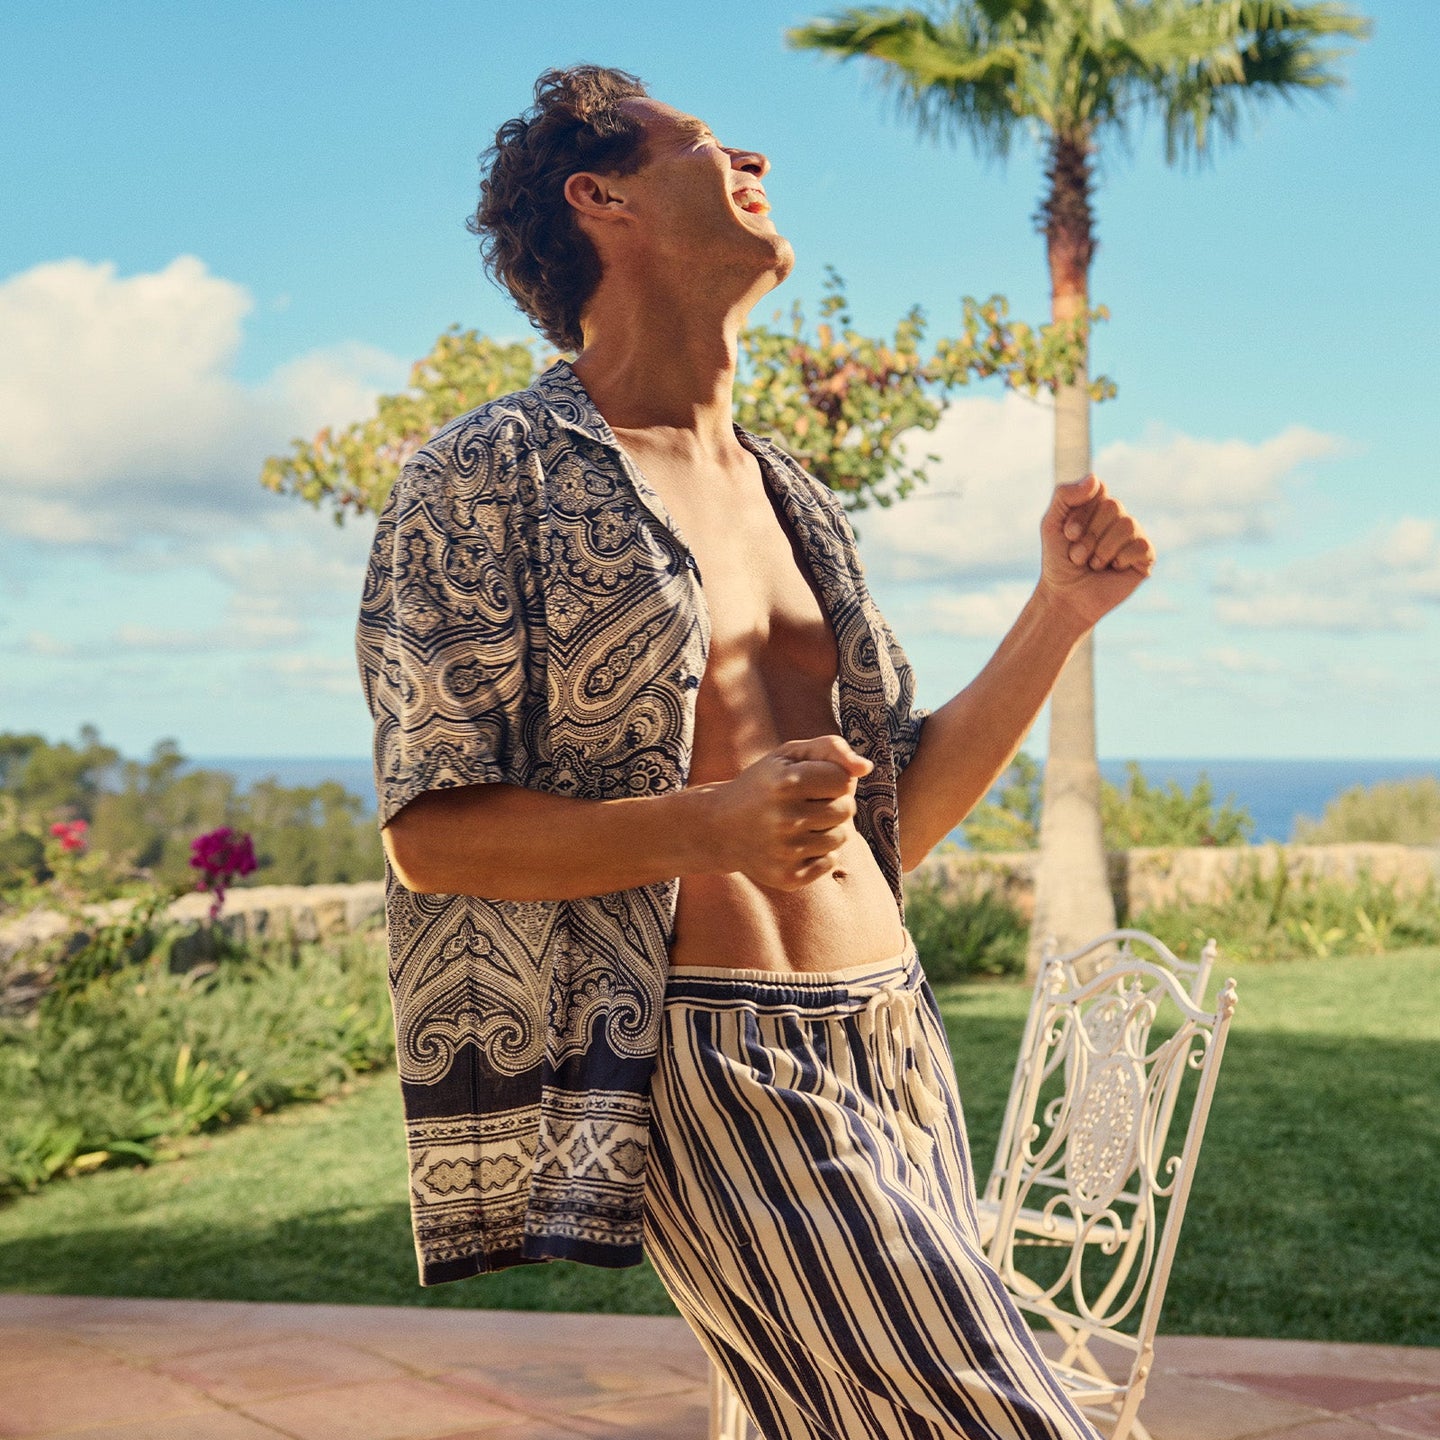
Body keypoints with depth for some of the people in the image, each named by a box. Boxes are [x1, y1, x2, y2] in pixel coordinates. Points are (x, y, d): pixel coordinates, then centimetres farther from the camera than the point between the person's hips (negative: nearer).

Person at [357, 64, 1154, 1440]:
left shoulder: (788, 495, 19)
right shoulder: (490, 477, -2)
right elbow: (428, 835, -7)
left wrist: (1061, 609, 7)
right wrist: (712, 825, -23)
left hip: (891, 1034, 7)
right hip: (719, 1054, -7)